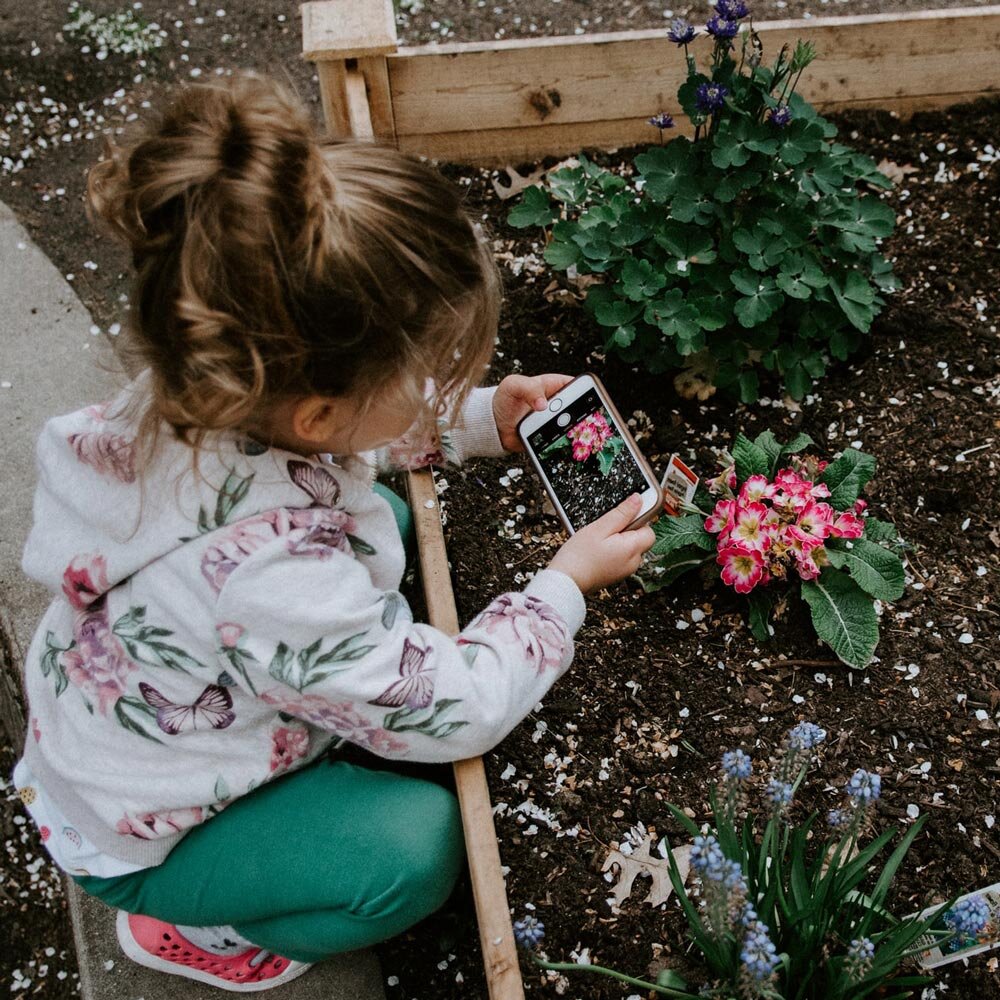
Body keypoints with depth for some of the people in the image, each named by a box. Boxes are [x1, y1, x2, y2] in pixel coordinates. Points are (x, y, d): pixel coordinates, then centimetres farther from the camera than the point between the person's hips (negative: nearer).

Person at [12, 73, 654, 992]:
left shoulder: (218, 390, -24)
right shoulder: (273, 576, -45)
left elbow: (365, 435, 3)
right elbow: (454, 713, -28)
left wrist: (483, 420, -7)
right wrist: (567, 583, -15)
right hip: (138, 836, -7)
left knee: (385, 519, 7)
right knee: (418, 843, -20)